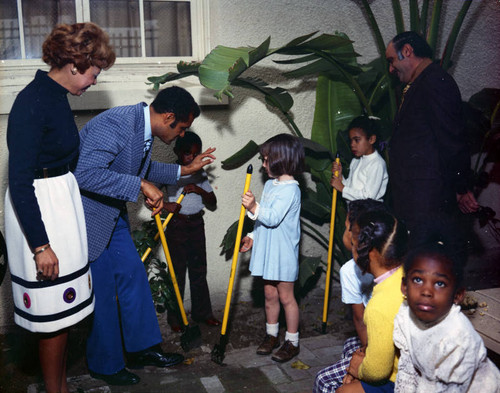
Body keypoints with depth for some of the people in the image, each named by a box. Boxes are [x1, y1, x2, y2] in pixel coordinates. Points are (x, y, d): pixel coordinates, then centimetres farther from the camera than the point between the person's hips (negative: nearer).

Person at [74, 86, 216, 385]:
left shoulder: (143, 127, 3)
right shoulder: (115, 125, -28)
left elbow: (141, 169, 22)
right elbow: (85, 174, -39)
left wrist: (184, 170, 20)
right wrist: (141, 185, -36)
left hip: (112, 213, 10)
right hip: (87, 213, -9)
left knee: (133, 274, 12)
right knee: (102, 288, 1)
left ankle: (142, 349, 27)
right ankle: (105, 365, 22)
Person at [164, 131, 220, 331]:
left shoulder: (200, 174, 9)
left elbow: (213, 202, 8)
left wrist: (199, 190, -11)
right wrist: (164, 204, -25)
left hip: (197, 224, 4)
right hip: (177, 225, -4)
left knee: (199, 270, 10)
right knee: (177, 272, 1)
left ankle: (202, 312, 21)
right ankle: (175, 317, 12)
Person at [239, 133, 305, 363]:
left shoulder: (290, 189, -18)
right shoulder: (270, 184, 10)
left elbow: (273, 218, -29)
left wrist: (254, 208, -41)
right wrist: (252, 236, 16)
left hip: (283, 253, -8)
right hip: (267, 250, 8)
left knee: (285, 297, 3)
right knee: (270, 294, 17)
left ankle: (292, 342, 17)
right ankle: (271, 335, 31)